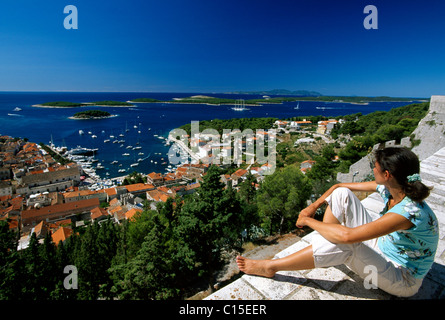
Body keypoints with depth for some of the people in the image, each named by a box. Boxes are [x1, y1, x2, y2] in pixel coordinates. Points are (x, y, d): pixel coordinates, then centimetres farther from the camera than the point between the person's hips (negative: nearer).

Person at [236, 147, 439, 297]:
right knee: (341, 194, -8)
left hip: (403, 279, -7)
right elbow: (338, 186, -2)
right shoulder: (389, 188, -13)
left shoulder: (409, 212, -37)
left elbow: (348, 235, -43)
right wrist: (314, 206, -11)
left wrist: (308, 220, -29)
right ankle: (322, 253, -2)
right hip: (382, 245, 7)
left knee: (345, 243, -37)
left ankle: (270, 267, -20)